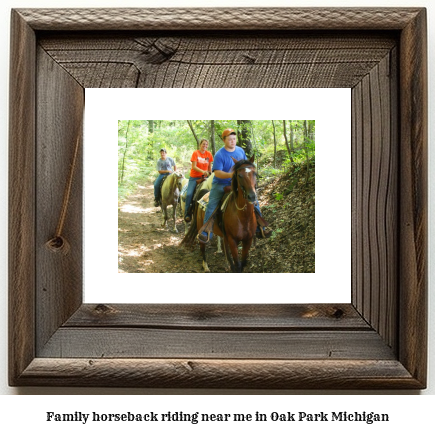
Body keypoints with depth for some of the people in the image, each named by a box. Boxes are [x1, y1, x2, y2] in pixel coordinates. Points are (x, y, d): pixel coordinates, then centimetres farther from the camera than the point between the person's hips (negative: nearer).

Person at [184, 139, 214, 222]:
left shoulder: (209, 154, 6)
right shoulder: (195, 153, -4)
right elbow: (194, 167, -12)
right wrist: (203, 171, -26)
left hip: (204, 177, 3)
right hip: (194, 177, -3)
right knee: (189, 194, -17)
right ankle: (187, 213, -4)